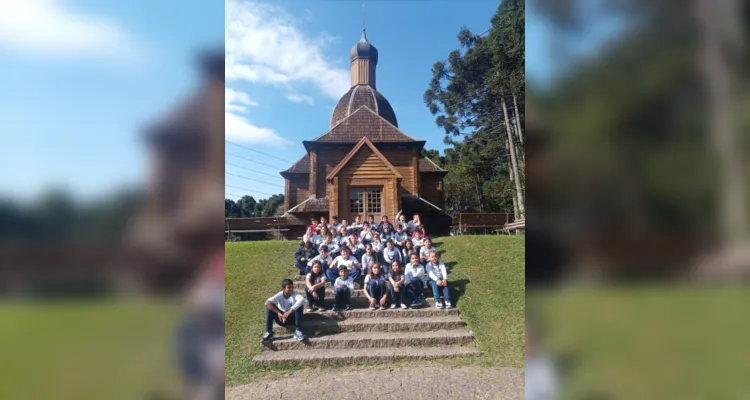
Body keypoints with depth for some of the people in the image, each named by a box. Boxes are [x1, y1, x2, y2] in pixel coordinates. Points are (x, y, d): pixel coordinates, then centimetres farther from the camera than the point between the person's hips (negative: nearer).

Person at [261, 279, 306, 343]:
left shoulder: (295, 294, -17)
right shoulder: (279, 295, -15)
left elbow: (302, 299, -41)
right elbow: (267, 303, -30)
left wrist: (289, 312, -46)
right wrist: (278, 313, -39)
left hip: (292, 318, -1)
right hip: (281, 318, 1)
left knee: (299, 305, -29)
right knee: (269, 306, -21)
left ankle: (298, 331, -24)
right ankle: (269, 332, -16)